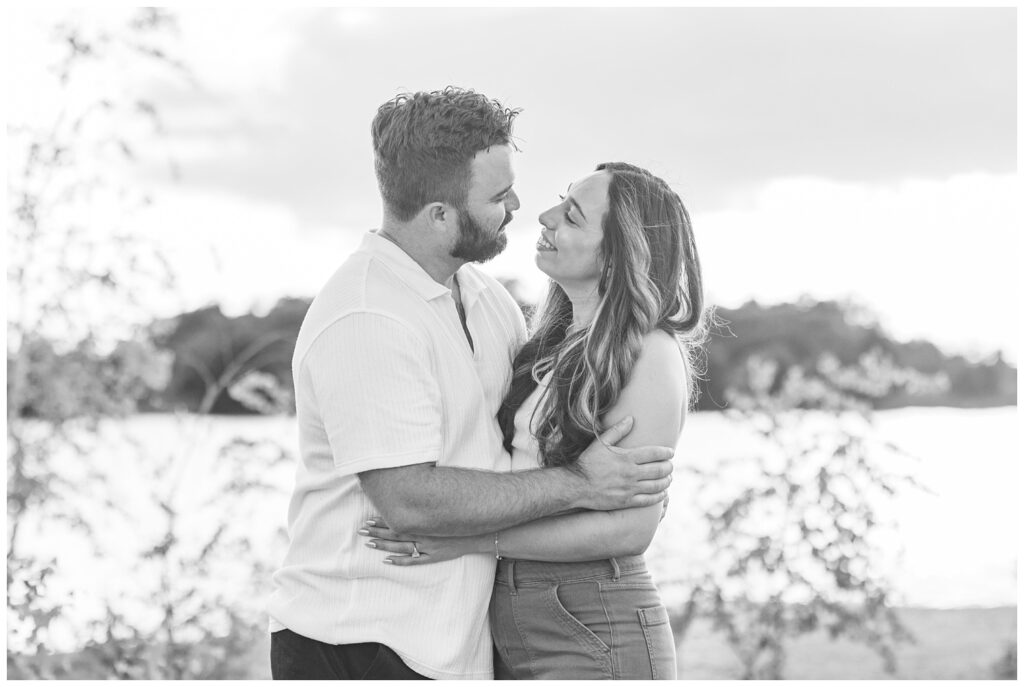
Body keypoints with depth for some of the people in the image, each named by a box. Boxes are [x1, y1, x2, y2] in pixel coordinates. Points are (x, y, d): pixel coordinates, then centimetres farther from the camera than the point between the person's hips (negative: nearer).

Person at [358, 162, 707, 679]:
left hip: (594, 638, -8)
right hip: (512, 632, 8)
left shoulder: (651, 355, -12)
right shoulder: (556, 345, 13)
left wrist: (474, 539, -20)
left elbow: (630, 528, -17)